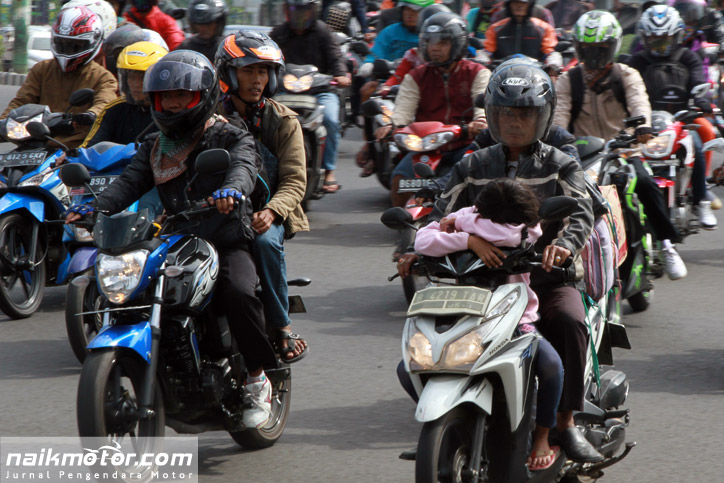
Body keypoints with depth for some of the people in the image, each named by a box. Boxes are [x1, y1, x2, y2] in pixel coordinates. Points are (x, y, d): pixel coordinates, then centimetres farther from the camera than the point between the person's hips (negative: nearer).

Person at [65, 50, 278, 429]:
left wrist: (232, 188, -44)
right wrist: (93, 208, -17)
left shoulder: (229, 137, 3)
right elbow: (129, 182, 4)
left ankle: (257, 379, -14)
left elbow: (244, 165, -19)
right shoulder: (155, 148, 19)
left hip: (227, 244, -5)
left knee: (240, 293, -33)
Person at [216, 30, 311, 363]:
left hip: (268, 213, -1)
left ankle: (281, 326, -21)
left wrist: (271, 211, -22)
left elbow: (295, 180, -1)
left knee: (265, 240, -36)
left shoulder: (283, 120, 6)